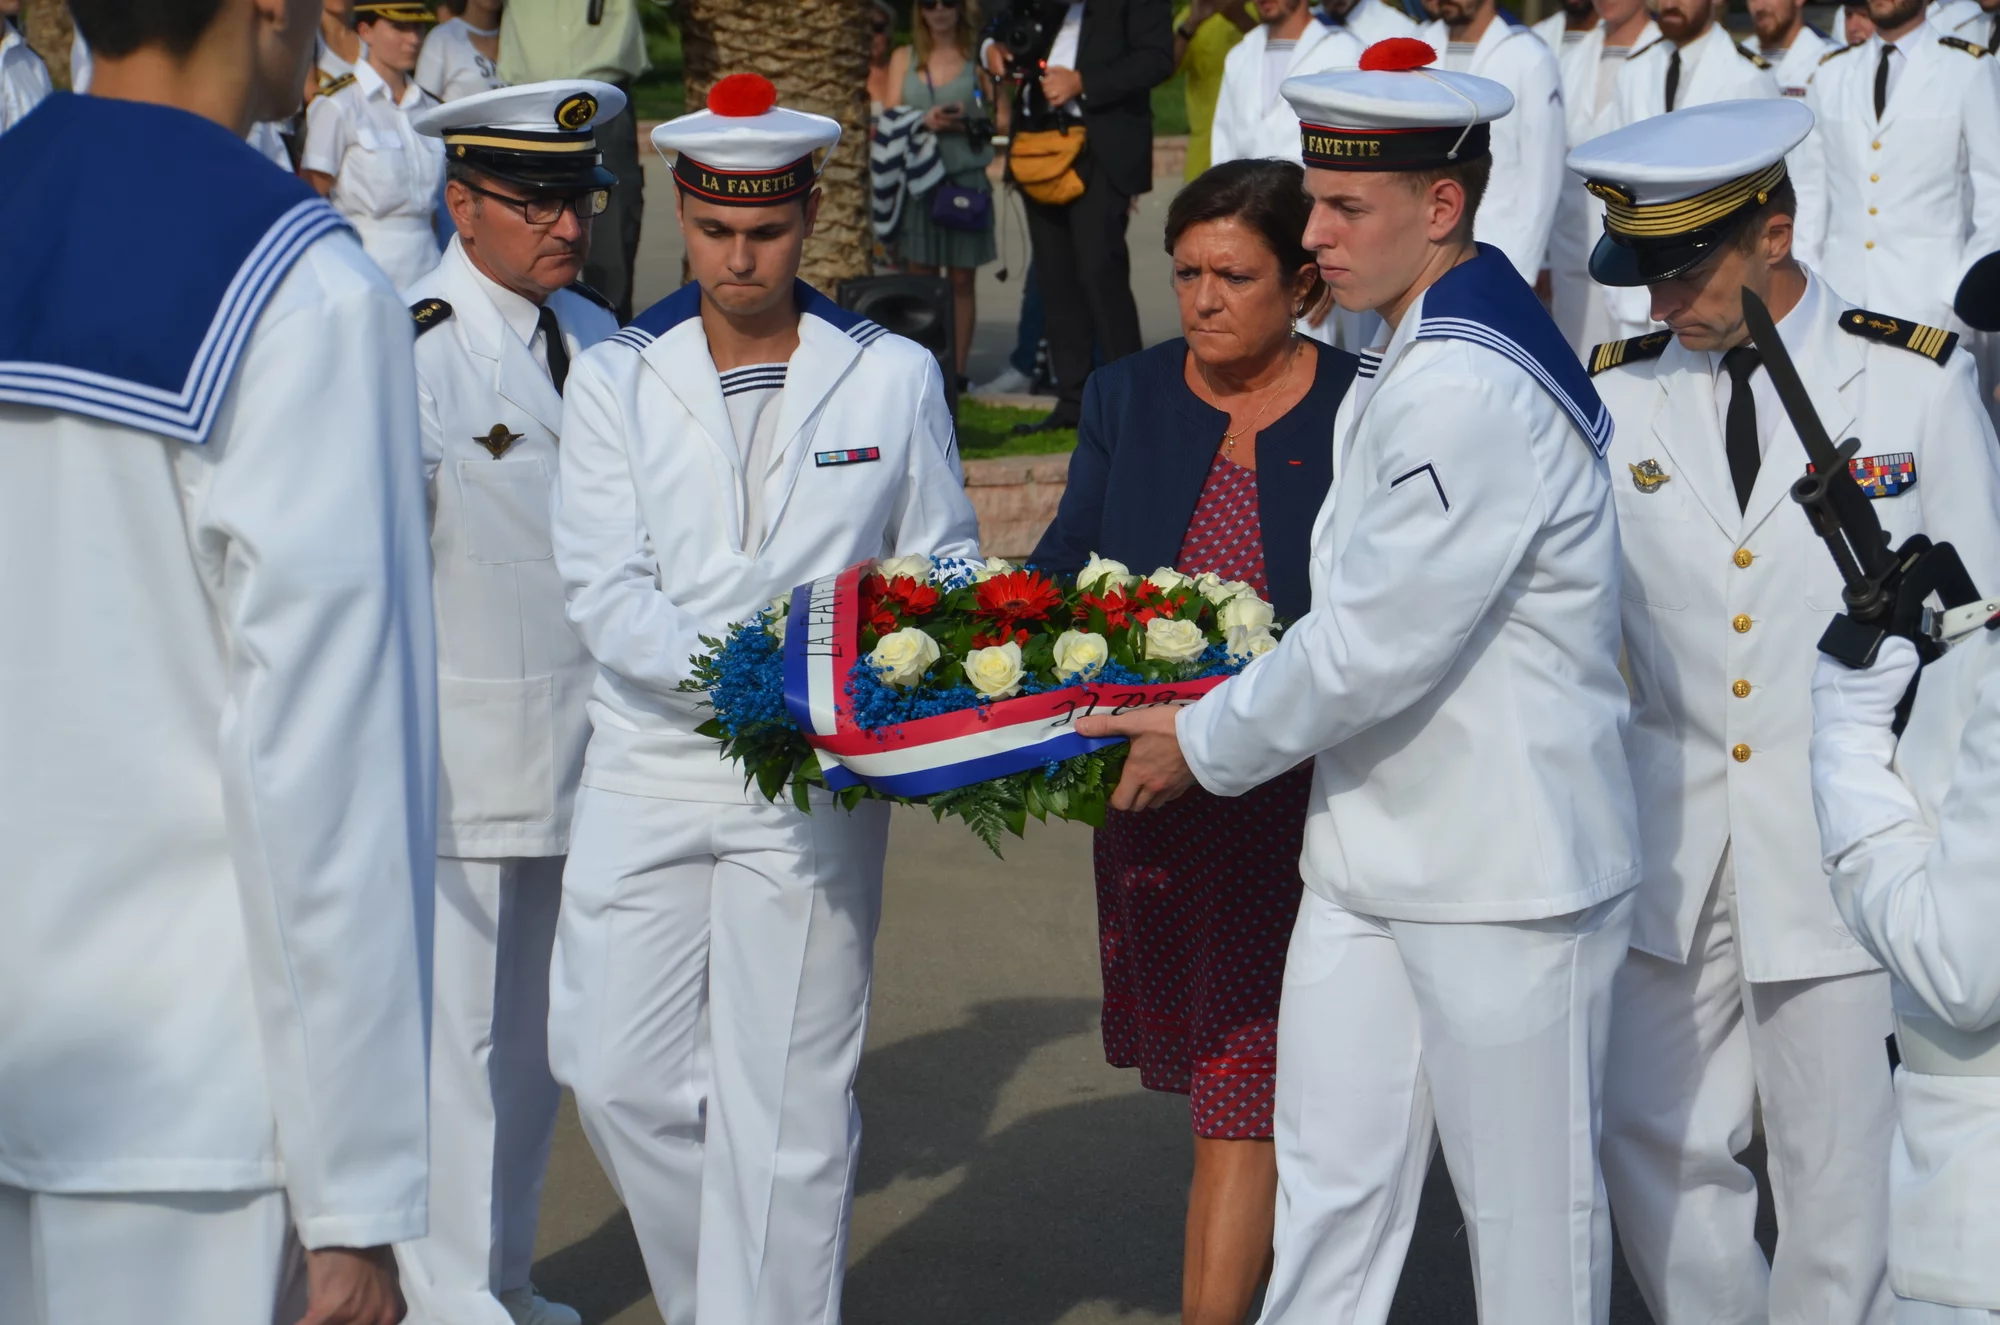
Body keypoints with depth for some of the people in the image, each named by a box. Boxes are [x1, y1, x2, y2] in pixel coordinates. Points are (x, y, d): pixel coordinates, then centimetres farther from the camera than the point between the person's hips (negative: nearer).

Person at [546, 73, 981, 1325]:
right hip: (651, 767, 2)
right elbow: (604, 586, -5)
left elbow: (944, 567, 9)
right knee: (617, 1071, 4)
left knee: (784, 1100, 0)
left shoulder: (894, 377, 5)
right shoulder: (616, 378, 5)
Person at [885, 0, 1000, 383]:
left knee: (961, 280, 2)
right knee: (921, 279, 2)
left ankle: (957, 369, 7)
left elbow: (998, 119, 3)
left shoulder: (976, 57, 4)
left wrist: (966, 123, -16)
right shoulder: (904, 58, 11)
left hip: (966, 179, -2)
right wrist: (924, 121, -15)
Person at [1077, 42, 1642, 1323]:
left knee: (1528, 1198, 6)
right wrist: (1223, 713, 9)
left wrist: (1205, 744, -9)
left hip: (1507, 875, -9)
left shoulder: (1472, 391, -22)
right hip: (1373, 853, 9)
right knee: (1329, 1191, 12)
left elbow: (1376, 645, -21)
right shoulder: (1406, 365, 10)